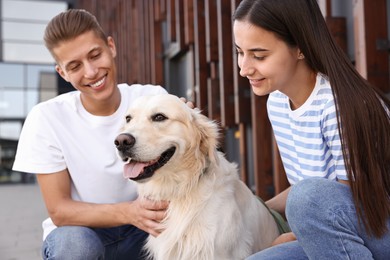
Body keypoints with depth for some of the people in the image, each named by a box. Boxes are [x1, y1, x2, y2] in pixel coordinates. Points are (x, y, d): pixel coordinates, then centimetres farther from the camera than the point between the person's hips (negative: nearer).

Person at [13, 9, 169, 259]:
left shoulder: (154, 99, -11)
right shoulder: (46, 118, -15)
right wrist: (128, 212, -33)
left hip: (145, 230, 2)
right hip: (81, 232, -1)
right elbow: (59, 211, -15)